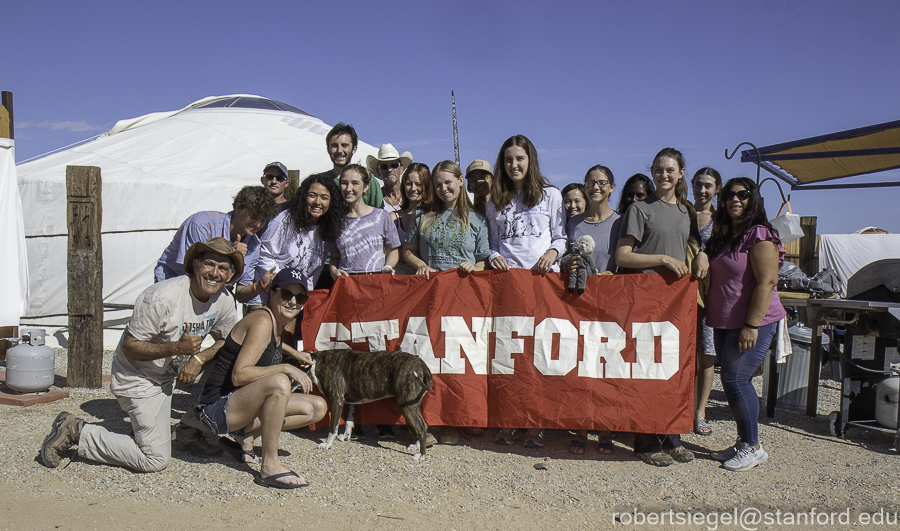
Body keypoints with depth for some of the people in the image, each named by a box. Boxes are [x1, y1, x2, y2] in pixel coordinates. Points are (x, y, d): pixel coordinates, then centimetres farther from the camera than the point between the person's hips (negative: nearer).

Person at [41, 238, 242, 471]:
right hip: (137, 380, -7)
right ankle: (76, 433, 3)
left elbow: (228, 341, 7)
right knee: (156, 460, -6)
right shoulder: (162, 298, -28)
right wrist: (177, 348, -35)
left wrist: (199, 358, -12)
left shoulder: (224, 300, -8)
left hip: (167, 378, 7)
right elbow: (129, 348, -23)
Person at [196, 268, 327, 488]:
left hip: (242, 402, 9)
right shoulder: (262, 321, -19)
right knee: (279, 382, -36)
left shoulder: (277, 321, 8)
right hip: (218, 407, -9)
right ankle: (270, 466, -24)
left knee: (317, 408, 5)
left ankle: (247, 433, 7)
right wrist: (285, 368, -27)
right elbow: (239, 375, -27)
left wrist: (292, 352, 25)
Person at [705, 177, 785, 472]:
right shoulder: (723, 236, 15)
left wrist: (751, 325, -22)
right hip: (724, 323, 8)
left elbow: (766, 282, -19)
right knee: (735, 382, 12)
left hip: (752, 323, -8)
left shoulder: (759, 235, -12)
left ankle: (753, 447, 6)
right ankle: (744, 442, 22)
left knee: (735, 381, -8)